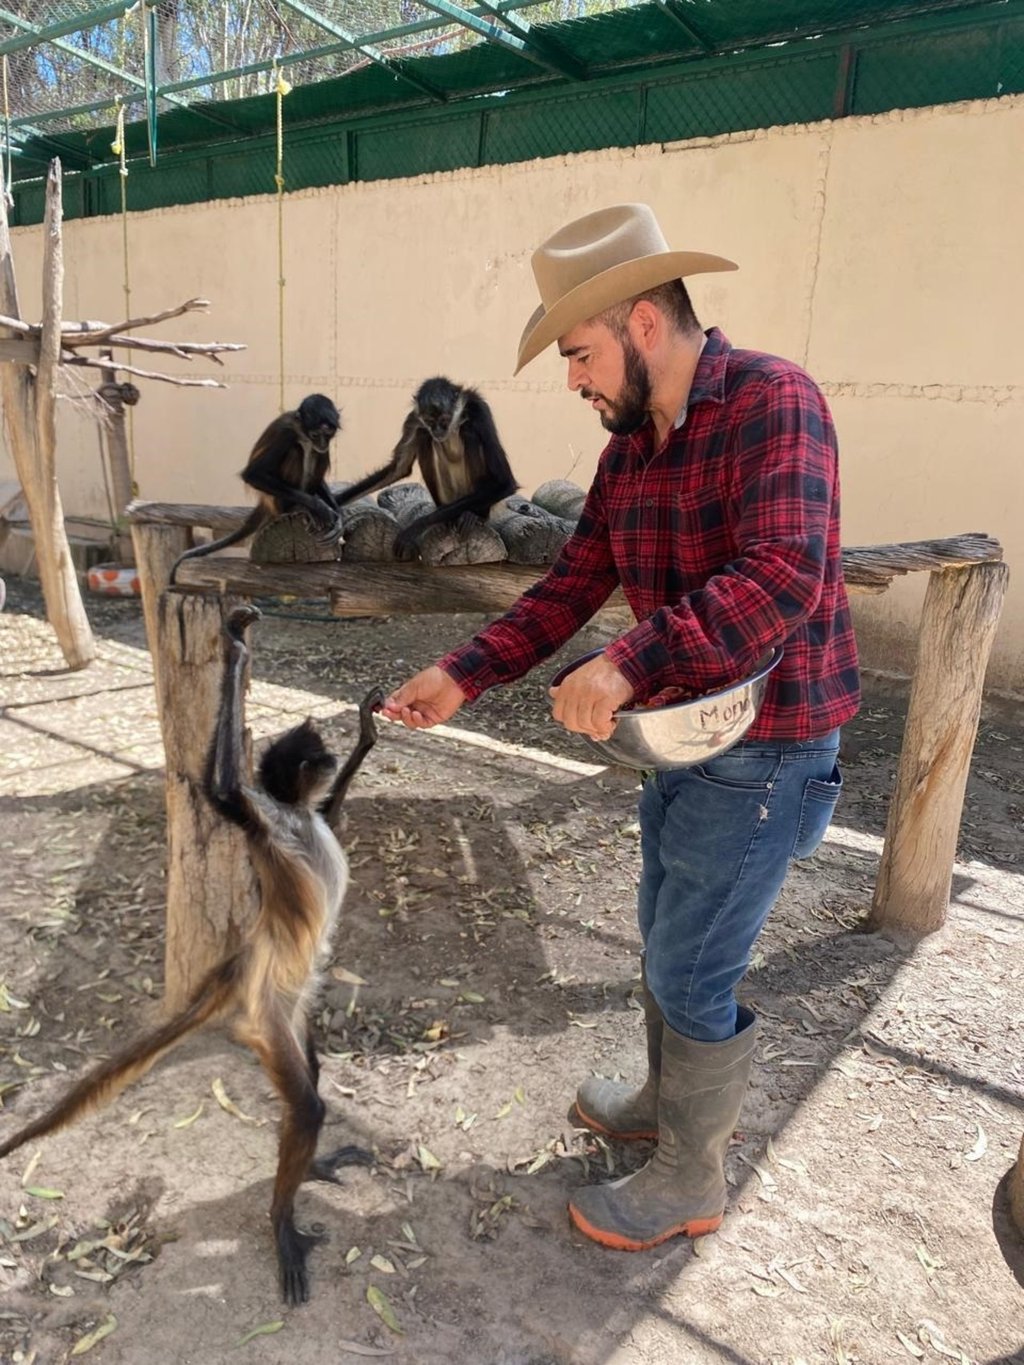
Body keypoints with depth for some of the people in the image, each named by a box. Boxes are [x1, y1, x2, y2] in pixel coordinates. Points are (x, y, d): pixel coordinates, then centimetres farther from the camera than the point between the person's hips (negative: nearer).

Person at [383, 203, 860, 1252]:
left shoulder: (772, 401, -19)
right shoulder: (630, 445, 6)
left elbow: (782, 575, -32)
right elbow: (572, 584, 5)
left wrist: (628, 664, -39)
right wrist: (461, 678, -2)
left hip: (764, 753, -8)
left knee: (693, 977, 5)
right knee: (665, 946, 23)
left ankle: (688, 1184, 30)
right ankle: (668, 1100, 49)